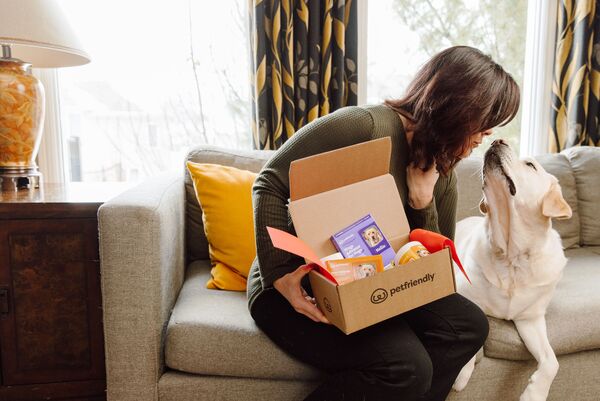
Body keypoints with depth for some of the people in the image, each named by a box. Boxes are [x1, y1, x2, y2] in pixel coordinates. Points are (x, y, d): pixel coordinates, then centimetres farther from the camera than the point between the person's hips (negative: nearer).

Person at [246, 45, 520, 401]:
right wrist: (280, 275, -26)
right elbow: (270, 185, -17)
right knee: (407, 367, -24)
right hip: (294, 290, -7)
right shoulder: (364, 127, -19)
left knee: (468, 325, -10)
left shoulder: (442, 175, 4)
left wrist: (422, 202, -12)